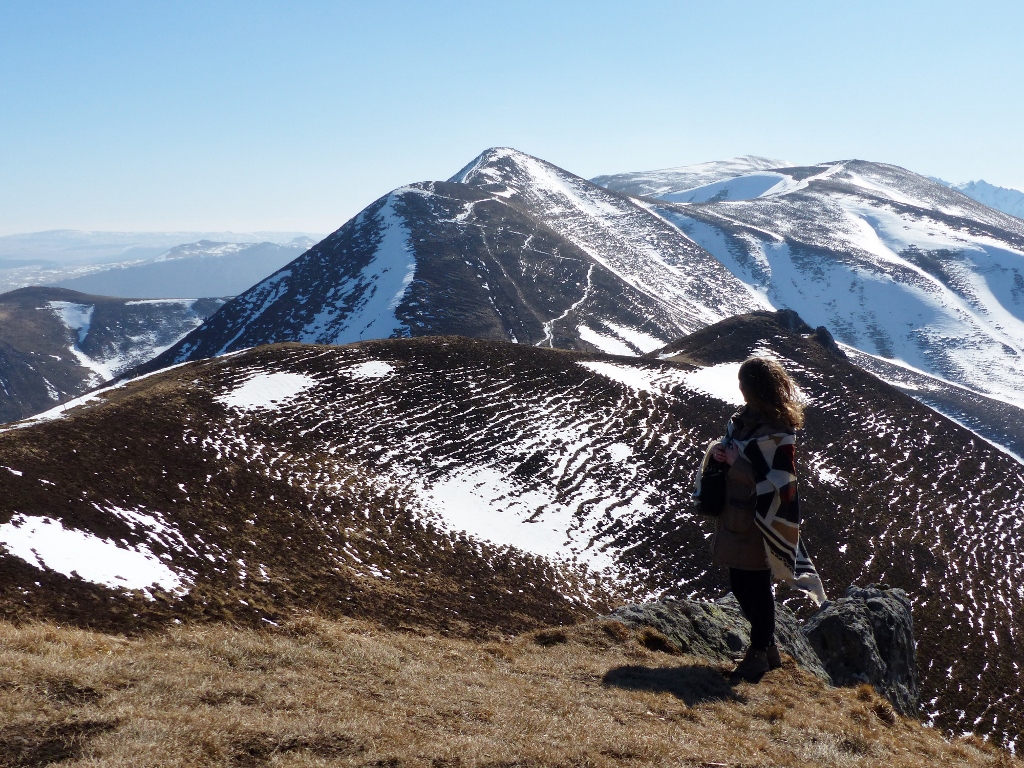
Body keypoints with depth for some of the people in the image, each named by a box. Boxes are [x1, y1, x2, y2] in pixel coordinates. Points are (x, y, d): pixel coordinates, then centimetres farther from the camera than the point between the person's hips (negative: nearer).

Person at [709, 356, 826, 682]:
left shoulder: (776, 433, -21)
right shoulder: (744, 417, 4)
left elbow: (776, 484, -24)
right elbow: (726, 445, 18)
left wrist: (736, 461, -20)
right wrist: (718, 451, -5)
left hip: (758, 523, -8)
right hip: (734, 516, 8)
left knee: (756, 588, 6)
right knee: (739, 585, 17)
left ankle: (760, 652, 24)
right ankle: (766, 643, 36)